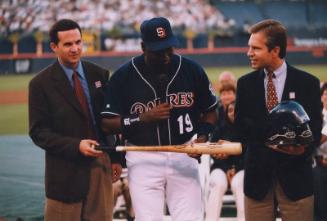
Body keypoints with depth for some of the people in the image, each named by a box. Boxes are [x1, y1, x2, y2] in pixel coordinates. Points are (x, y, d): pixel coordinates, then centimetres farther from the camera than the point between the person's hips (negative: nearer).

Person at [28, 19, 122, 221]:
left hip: (101, 164, 4)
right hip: (65, 170, -4)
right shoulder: (41, 83, -4)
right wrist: (76, 146, -19)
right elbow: (38, 132, -7)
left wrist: (116, 158, 8)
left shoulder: (99, 75, 10)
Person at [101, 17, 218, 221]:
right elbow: (107, 124, -4)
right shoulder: (124, 76, -6)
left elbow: (210, 111, 11)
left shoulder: (191, 70, 0)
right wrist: (143, 118, -17)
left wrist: (203, 136, -8)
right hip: (144, 160, -1)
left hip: (183, 157, 1)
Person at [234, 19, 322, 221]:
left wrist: (303, 147, -24)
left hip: (295, 175, -2)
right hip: (258, 175, 2)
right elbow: (242, 127, 6)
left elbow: (315, 129, -3)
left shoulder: (307, 83, 0)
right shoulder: (246, 83, 7)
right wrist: (273, 137, -12)